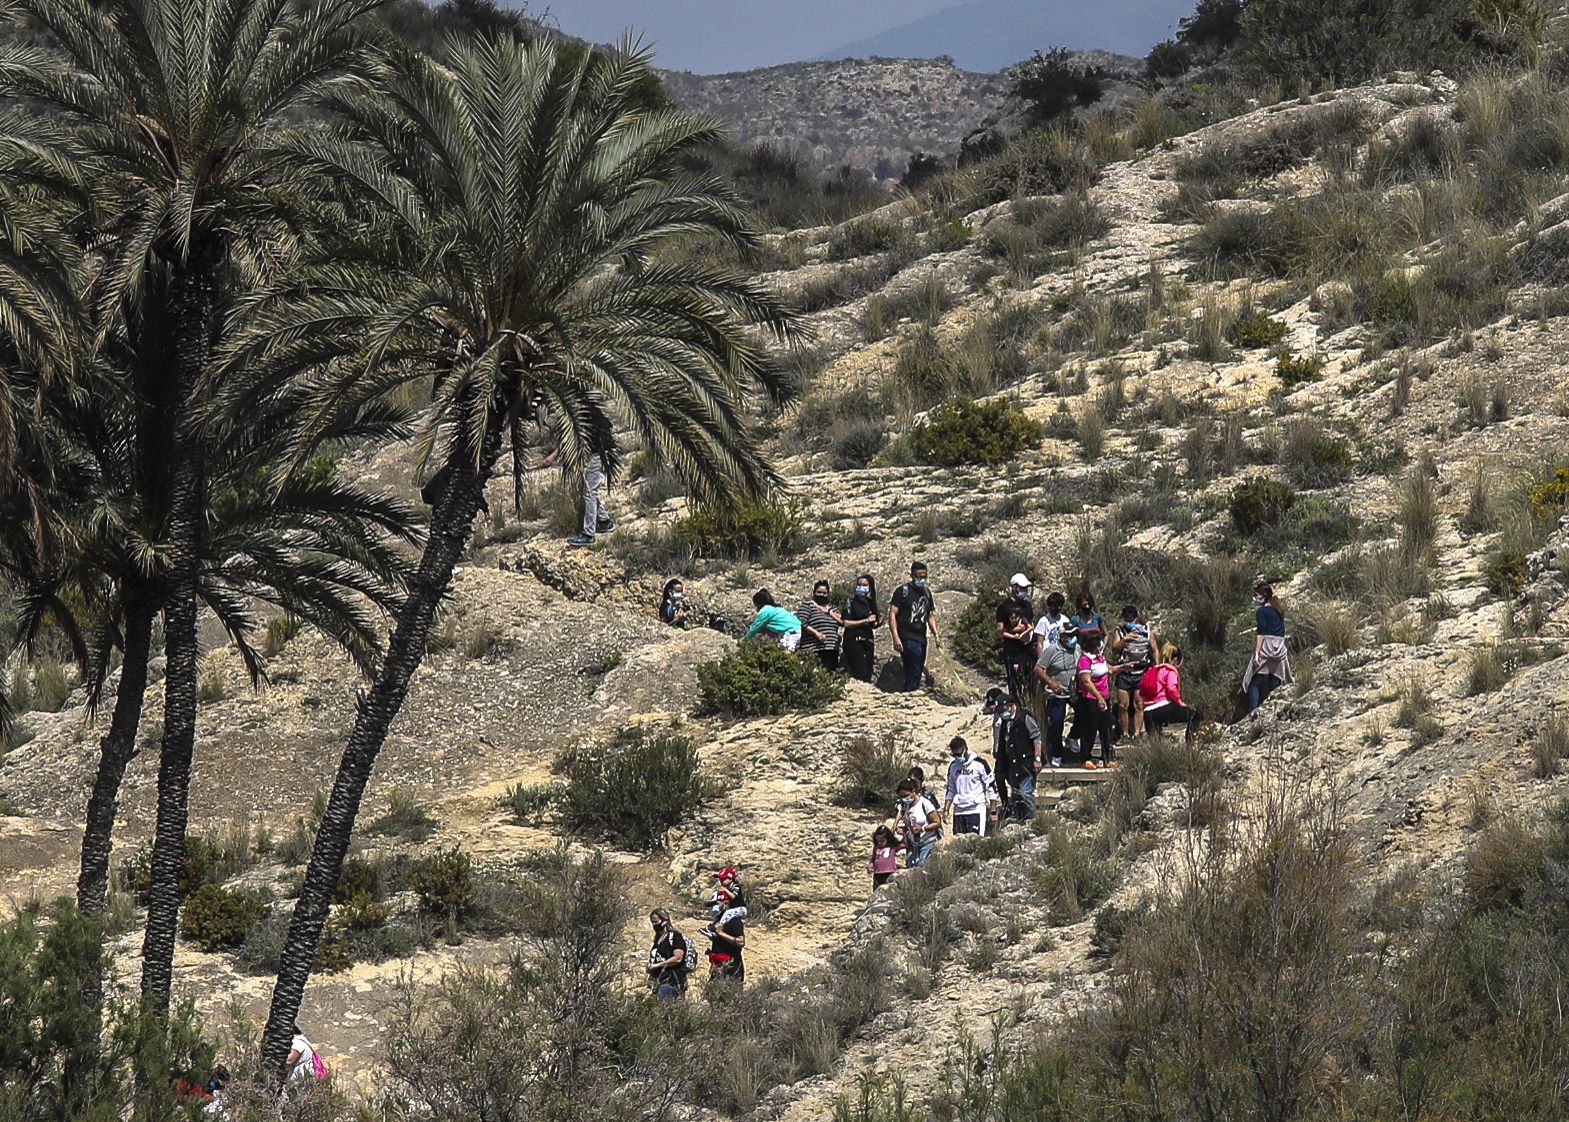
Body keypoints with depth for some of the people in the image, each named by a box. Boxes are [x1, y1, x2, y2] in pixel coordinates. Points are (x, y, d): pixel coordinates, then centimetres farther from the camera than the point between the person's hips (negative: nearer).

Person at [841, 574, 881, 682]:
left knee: (868, 675, -3)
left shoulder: (870, 603, 15)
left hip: (868, 641, 6)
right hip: (854, 641, -6)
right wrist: (866, 621, -10)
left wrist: (879, 621, 1)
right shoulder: (851, 601, 0)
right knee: (860, 674, -18)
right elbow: (846, 623, -9)